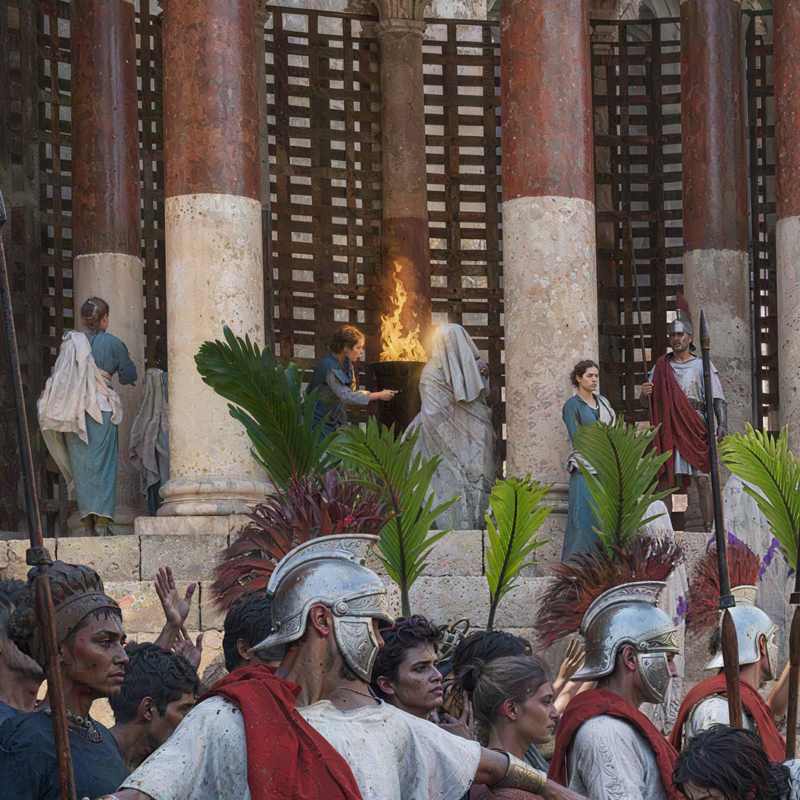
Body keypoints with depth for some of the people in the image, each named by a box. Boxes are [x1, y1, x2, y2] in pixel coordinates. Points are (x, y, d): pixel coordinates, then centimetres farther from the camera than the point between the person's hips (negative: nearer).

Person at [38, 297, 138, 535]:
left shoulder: (69, 343, 5)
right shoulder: (113, 343, -1)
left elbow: (61, 376, 11)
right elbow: (129, 376, 9)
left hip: (73, 411, 3)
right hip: (101, 409, -2)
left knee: (80, 465, 6)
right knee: (102, 464, -1)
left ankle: (88, 523, 3)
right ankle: (102, 522, -9)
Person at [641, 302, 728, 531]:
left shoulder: (702, 366, 8)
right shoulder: (661, 366, 15)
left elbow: (718, 400, 2)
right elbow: (647, 402, 14)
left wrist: (722, 425, -14)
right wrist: (645, 394, -10)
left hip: (695, 431, -3)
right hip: (667, 431, 3)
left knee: (702, 481, -9)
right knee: (664, 482, -1)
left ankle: (709, 530, -10)